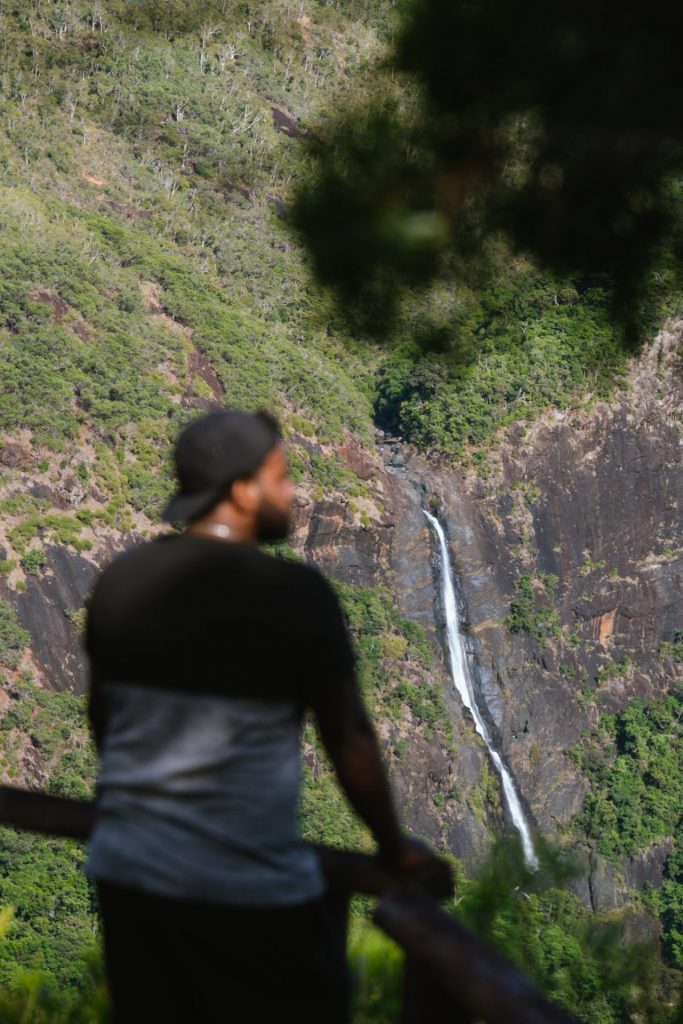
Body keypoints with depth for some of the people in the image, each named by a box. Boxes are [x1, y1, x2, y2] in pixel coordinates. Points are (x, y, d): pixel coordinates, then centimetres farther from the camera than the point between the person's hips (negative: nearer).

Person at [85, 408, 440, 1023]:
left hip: (125, 871, 6)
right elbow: (349, 737, -7)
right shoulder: (294, 592, -14)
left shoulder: (120, 580, 2)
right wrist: (395, 848, 8)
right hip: (250, 885, -5)